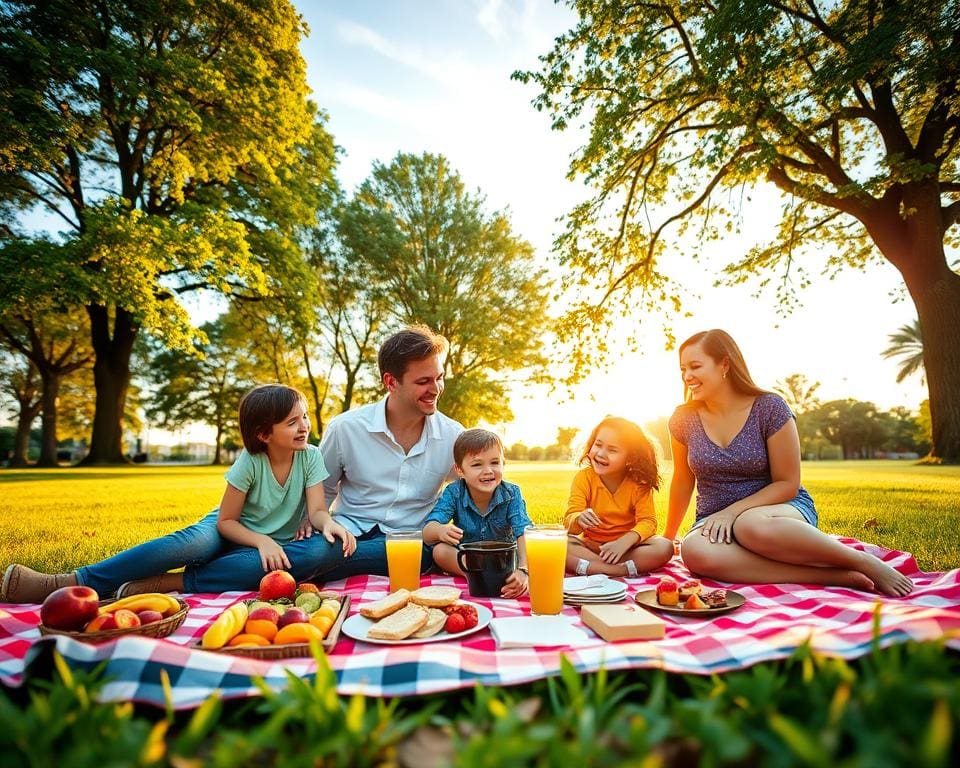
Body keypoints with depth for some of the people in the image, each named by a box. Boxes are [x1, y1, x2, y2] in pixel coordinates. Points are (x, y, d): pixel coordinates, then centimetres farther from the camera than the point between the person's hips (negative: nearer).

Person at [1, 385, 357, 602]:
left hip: (277, 545, 1)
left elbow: (317, 510, -17)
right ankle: (72, 583, -31)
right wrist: (262, 540, -28)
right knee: (193, 541, -37)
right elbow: (225, 521, -10)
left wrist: (330, 524, -41)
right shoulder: (249, 460, -14)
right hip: (232, 531, 0)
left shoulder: (310, 457, -11)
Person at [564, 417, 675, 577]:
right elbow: (569, 520, -16)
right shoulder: (583, 478, -10)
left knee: (665, 548, -27)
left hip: (626, 545, 1)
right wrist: (579, 519, -42)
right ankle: (625, 570, -33)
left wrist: (624, 542, -34)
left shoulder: (639, 484, -8)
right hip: (590, 544, -1)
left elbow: (647, 521, -15)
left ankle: (590, 567, -29)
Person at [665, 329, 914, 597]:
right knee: (695, 551, -35)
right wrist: (667, 538, 19)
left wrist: (733, 511, -20)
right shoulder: (684, 419, 0)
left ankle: (864, 562, -18)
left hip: (780, 507, -2)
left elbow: (787, 484, -7)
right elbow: (682, 482, 11)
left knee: (751, 525, -41)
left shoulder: (769, 408, -9)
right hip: (716, 521, 3)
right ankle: (831, 575, -27)